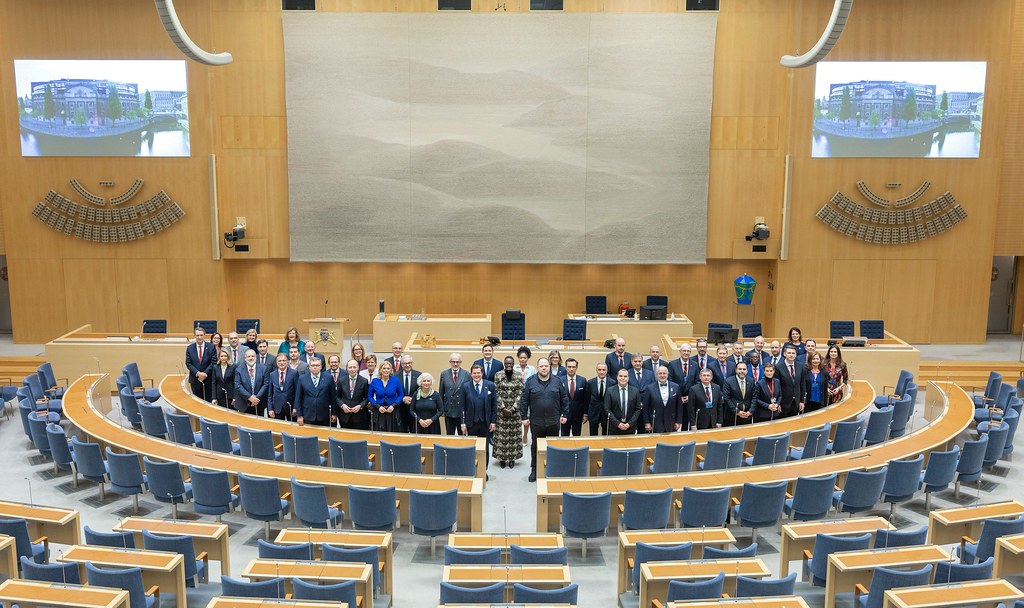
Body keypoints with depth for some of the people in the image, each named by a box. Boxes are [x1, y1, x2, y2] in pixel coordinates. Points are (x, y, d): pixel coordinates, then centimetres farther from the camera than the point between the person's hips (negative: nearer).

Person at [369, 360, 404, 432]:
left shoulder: (396, 381, 0)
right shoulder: (374, 381, 2)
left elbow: (401, 395, 6)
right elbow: (370, 396, 8)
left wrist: (393, 405, -8)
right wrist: (378, 407, -7)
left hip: (392, 412, 0)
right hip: (379, 413, 0)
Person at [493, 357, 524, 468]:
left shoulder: (519, 376, -1)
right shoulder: (498, 375, -2)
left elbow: (520, 394, -2)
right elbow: (497, 393, -3)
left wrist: (513, 408, -10)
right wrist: (503, 408, -10)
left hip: (515, 408, 0)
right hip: (501, 408, 0)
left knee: (514, 433, 3)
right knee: (501, 433, 1)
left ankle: (512, 458, 12)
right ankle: (502, 458, 11)